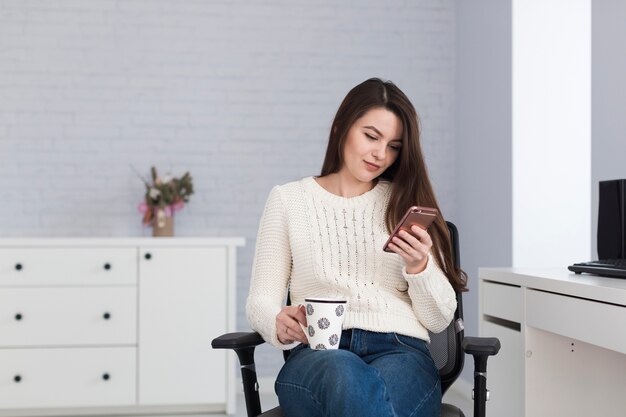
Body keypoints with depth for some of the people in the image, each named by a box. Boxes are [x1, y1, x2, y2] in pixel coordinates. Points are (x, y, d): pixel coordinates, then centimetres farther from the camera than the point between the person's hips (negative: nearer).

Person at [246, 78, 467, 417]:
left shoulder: (406, 205, 17)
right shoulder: (288, 199, 15)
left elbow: (439, 319, 12)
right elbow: (260, 302, 10)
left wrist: (419, 267, -8)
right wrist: (280, 325, -14)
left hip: (401, 352, 0)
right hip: (318, 354, 0)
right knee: (346, 376, -39)